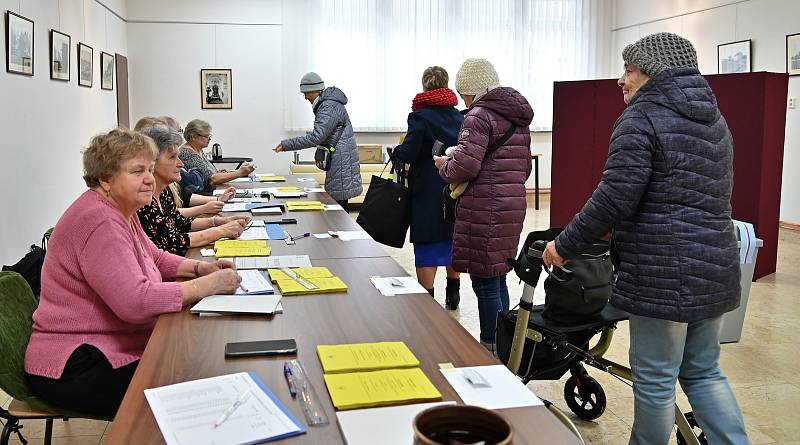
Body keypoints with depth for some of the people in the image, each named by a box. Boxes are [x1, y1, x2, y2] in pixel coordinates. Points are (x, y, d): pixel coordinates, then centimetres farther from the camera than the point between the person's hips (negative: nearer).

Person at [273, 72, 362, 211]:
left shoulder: (329, 107, -18)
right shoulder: (326, 103, 15)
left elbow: (316, 137, -25)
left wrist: (286, 145, -21)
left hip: (342, 162, -10)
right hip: (338, 162, 10)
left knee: (338, 202, -10)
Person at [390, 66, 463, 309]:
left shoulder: (420, 116, -11)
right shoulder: (459, 117, 5)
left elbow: (408, 153, -17)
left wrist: (395, 152, 3)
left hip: (428, 191, -5)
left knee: (427, 246, -1)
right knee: (451, 241, 18)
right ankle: (452, 295, 29)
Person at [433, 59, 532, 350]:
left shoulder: (479, 116, -10)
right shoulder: (517, 118, 17)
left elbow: (465, 166, -18)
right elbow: (524, 167, 21)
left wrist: (444, 166, 0)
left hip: (485, 209, -9)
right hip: (513, 205, 9)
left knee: (484, 282, -1)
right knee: (498, 279, 16)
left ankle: (491, 350, 6)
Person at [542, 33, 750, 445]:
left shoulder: (641, 118, -10)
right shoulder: (714, 119, 16)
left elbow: (615, 197, -19)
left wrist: (565, 245, -8)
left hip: (662, 275, -9)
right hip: (716, 269, 9)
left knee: (655, 380, 5)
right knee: (703, 372, 20)